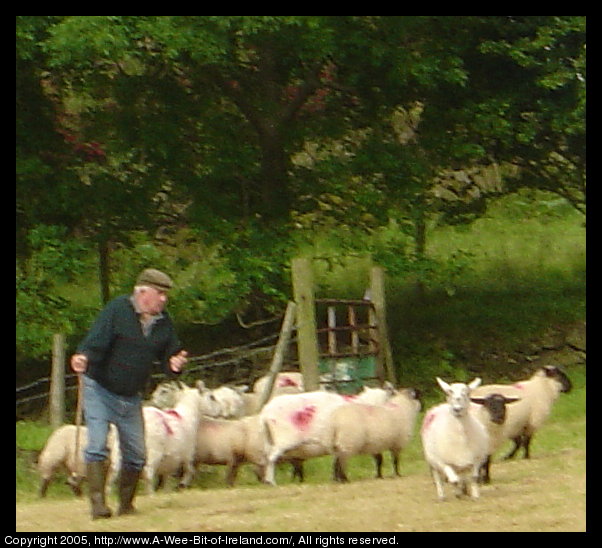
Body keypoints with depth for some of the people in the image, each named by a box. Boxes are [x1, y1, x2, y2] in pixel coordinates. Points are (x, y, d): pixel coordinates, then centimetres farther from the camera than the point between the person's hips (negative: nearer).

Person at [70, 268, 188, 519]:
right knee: (97, 446, -16)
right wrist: (83, 357, -45)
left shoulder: (164, 323, 3)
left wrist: (175, 364, -16)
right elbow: (95, 342, -24)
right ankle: (98, 503, -17)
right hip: (100, 390, -5)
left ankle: (126, 504, 23)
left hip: (131, 397, 6)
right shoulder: (117, 310, -15)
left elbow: (170, 355, 8)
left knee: (136, 454, 7)